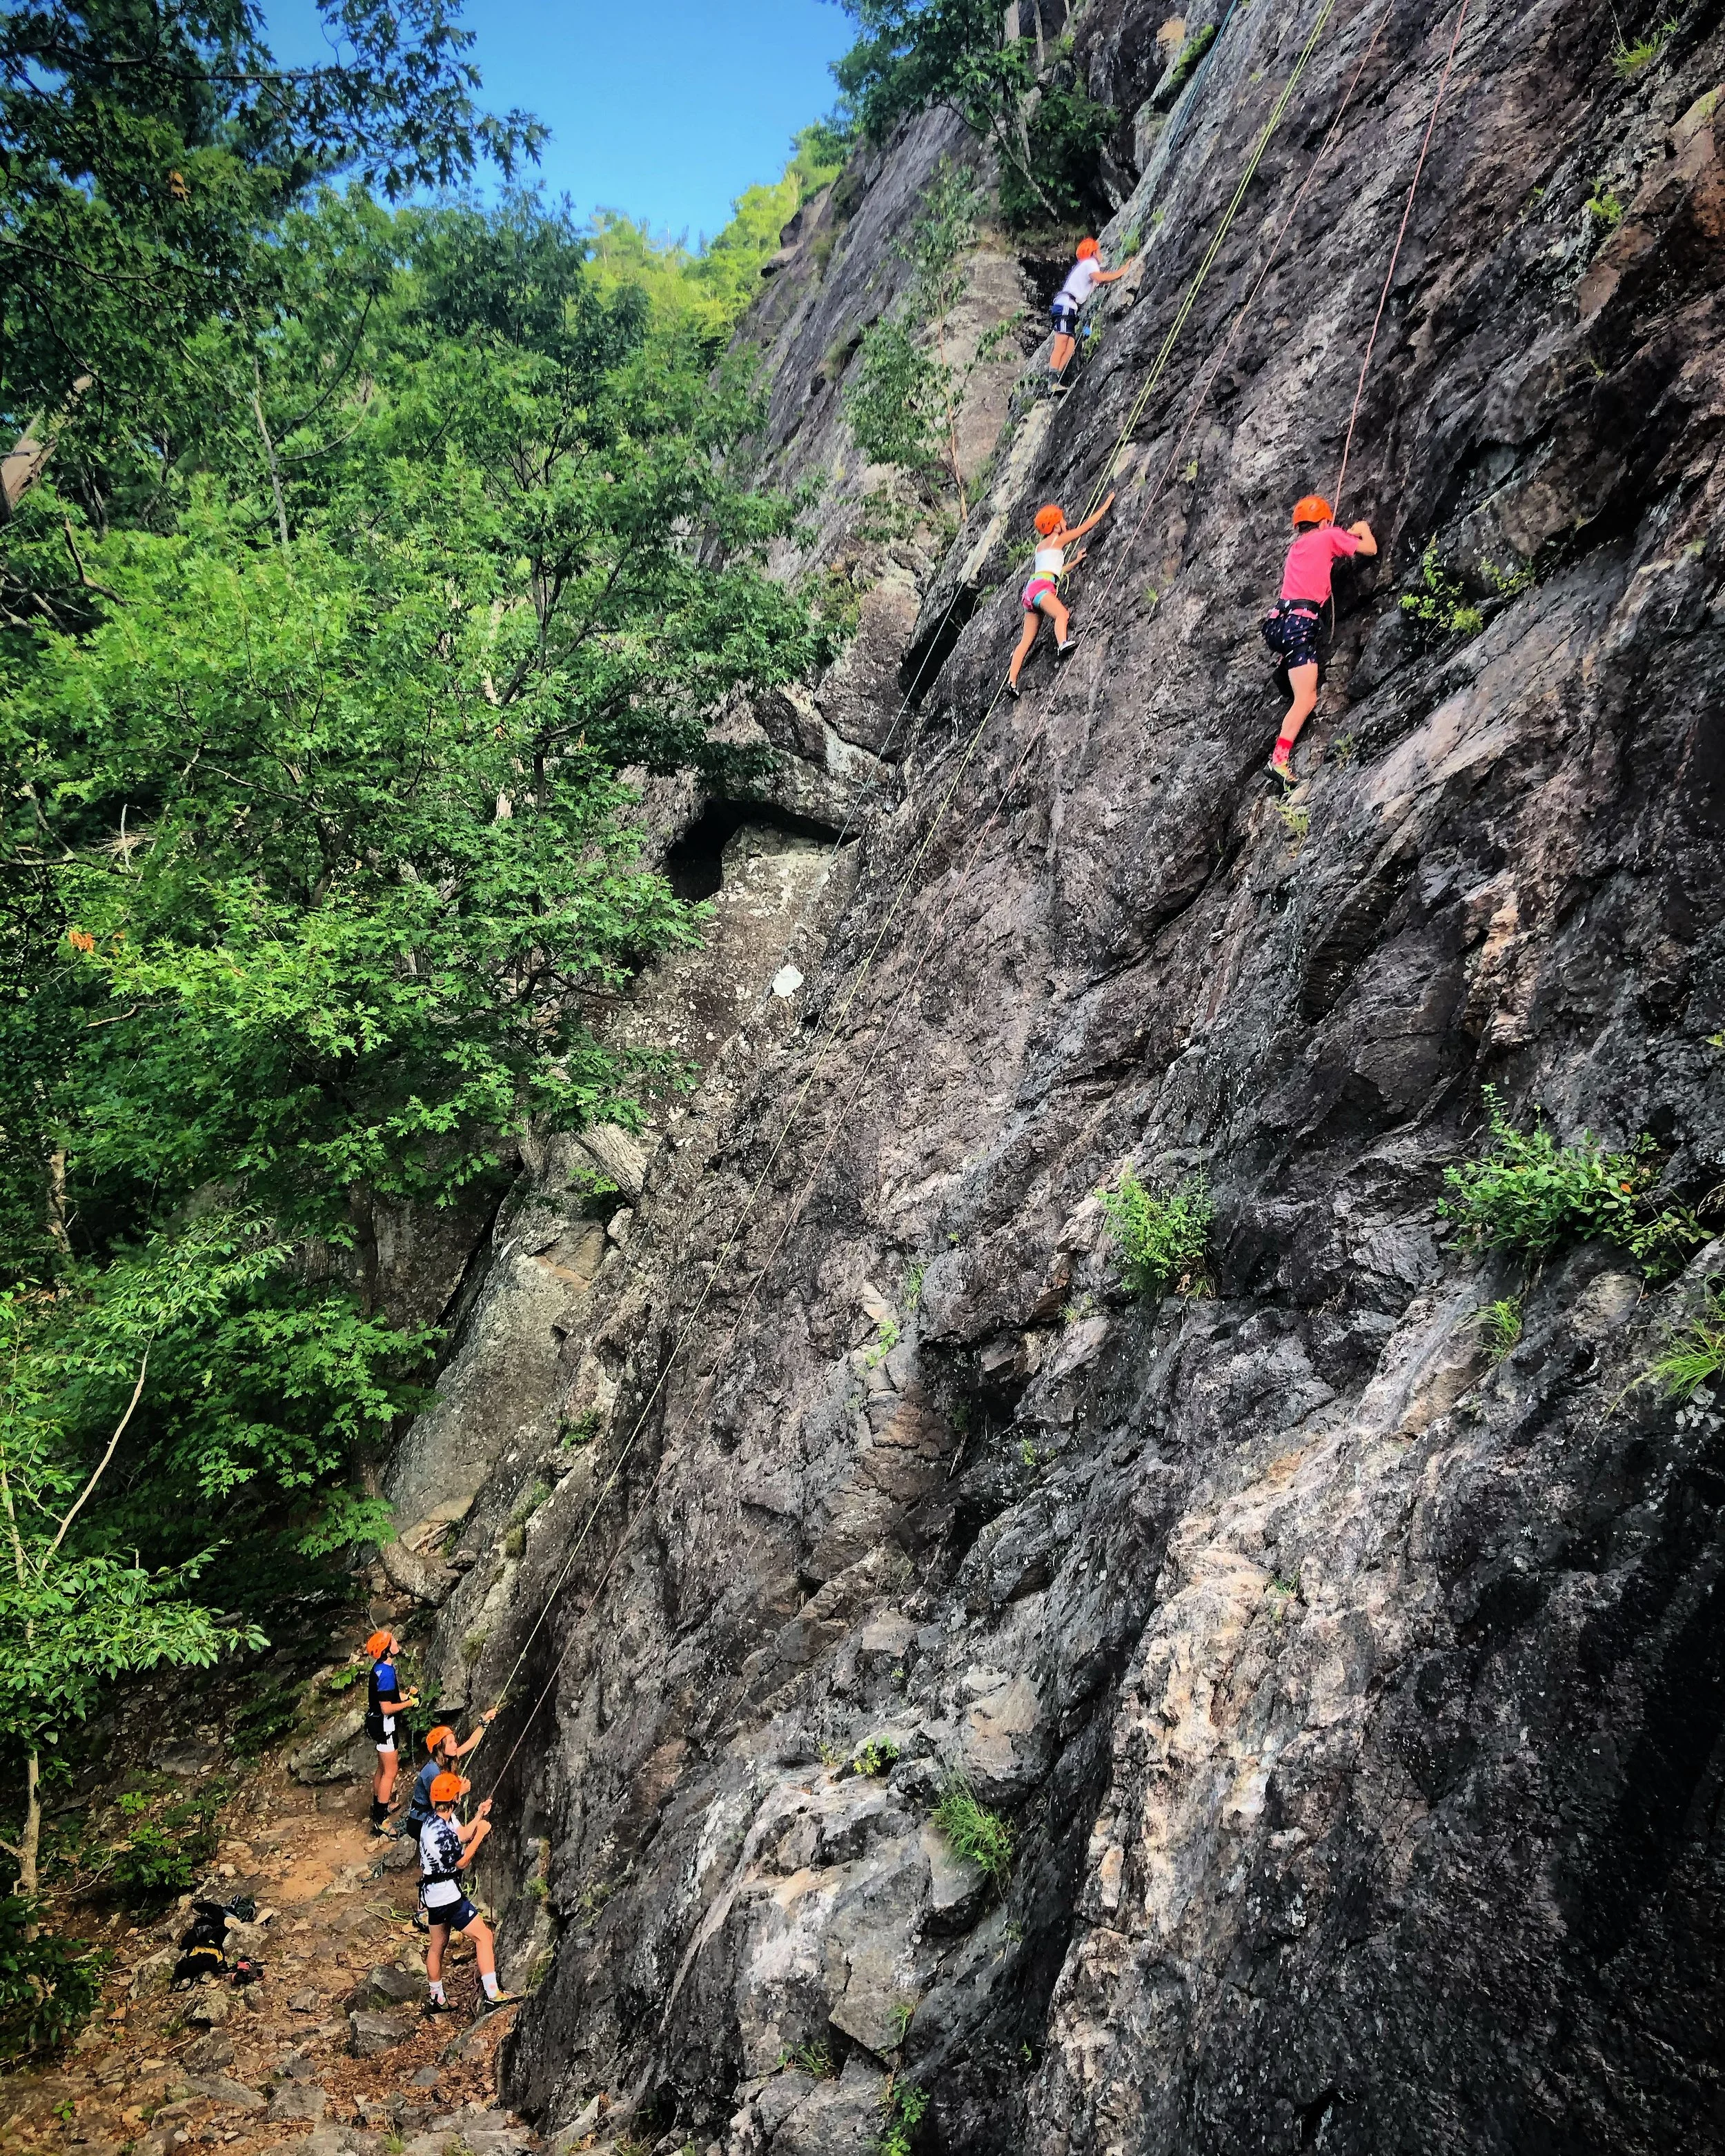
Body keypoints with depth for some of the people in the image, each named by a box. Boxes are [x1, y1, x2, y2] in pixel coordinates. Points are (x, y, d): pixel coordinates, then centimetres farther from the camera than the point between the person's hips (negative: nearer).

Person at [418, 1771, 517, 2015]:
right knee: (484, 1936, -5)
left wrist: (479, 1816, 2)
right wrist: (481, 1833, -13)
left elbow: (461, 1835, 14)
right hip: (447, 1896, -10)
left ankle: (437, 1999, 36)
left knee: (438, 1944, 22)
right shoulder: (440, 1832, -30)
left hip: (434, 1894, 10)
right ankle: (492, 1995, -3)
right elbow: (462, 1862, -18)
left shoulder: (443, 1818, -1)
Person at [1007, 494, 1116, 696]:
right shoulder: (1058, 539, 8)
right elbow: (1087, 526, 12)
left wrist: (1075, 562, 45)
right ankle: (1063, 644, -62)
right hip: (1042, 586, -8)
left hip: (1031, 588, 8)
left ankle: (1012, 681, -5)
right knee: (1062, 614, -32)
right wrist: (1106, 506, 22)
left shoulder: (1041, 546, 30)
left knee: (1026, 641, 2)